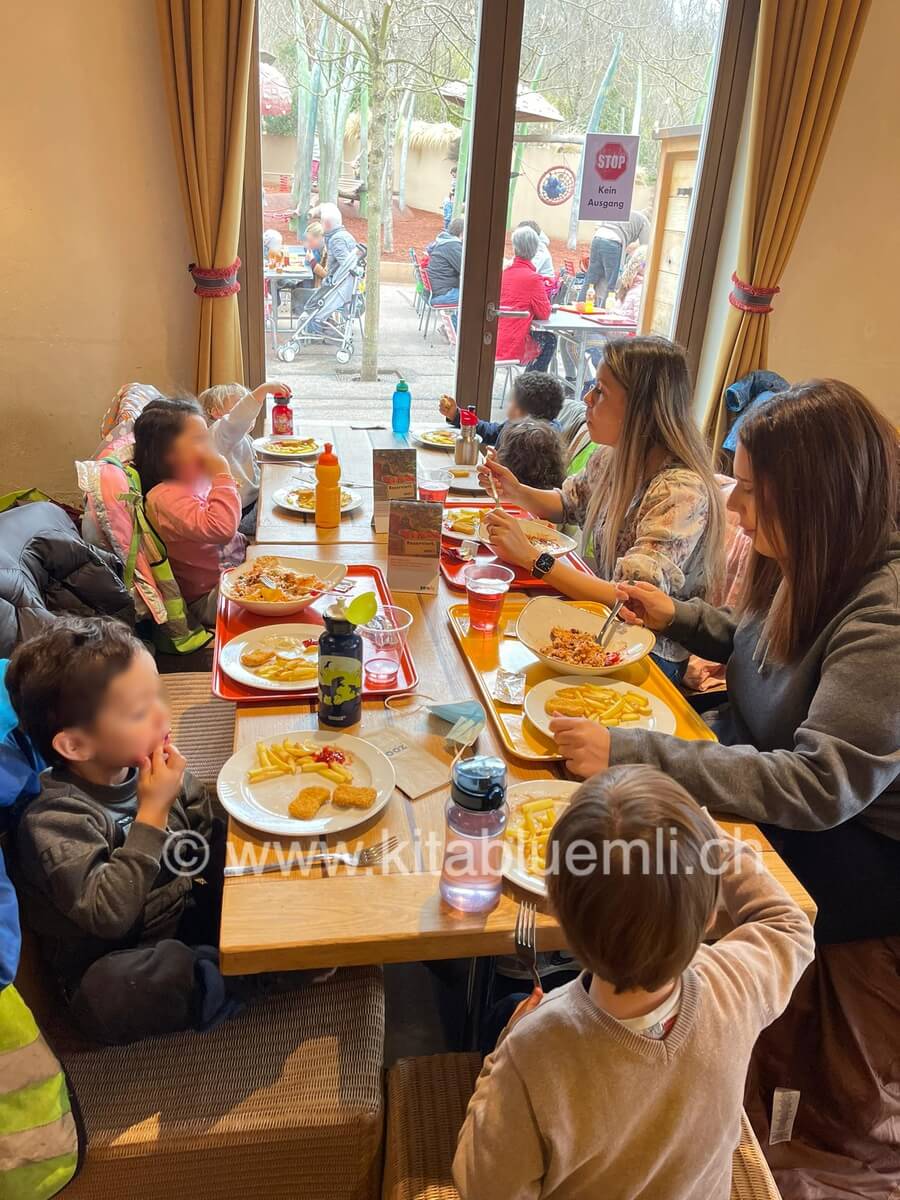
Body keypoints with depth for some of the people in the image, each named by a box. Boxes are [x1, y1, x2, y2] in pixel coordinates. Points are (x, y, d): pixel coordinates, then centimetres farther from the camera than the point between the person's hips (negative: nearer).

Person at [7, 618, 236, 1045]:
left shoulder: (148, 770, -4)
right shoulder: (54, 820, -23)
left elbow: (211, 845, 11)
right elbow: (109, 914, -34)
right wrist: (152, 813, -32)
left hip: (185, 920, 6)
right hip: (114, 973, -6)